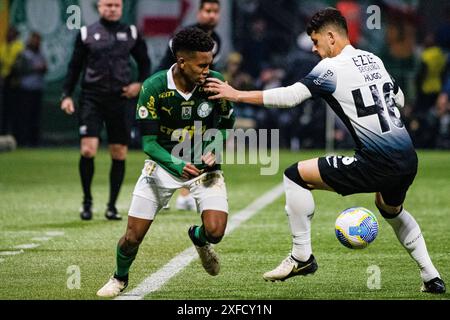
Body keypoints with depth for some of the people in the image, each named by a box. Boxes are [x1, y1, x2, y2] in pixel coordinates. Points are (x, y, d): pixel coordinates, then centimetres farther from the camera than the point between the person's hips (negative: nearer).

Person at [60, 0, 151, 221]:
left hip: (119, 99, 2)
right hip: (91, 99, -2)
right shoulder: (86, 34, 6)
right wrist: (66, 95, 0)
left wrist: (140, 84, 0)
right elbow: (75, 67, 9)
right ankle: (87, 201, 3)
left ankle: (112, 206, 15)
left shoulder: (131, 34, 9)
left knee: (119, 154, 2)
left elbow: (144, 62, 18)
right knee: (88, 150, -14)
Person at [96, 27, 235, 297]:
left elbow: (227, 123, 4)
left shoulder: (214, 82, -15)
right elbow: (149, 143, -18)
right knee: (133, 237, -2)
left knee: (215, 232, -20)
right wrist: (177, 166, -35)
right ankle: (120, 278, 32)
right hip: (164, 163, -1)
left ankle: (199, 238, 20)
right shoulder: (154, 88, -20)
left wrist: (214, 149, -16)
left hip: (204, 164, 1)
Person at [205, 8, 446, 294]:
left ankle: (302, 257, 3)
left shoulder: (332, 68, -6)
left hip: (378, 163, -8)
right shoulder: (374, 60, 15)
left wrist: (236, 95, -5)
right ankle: (432, 277, 32)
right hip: (409, 160, 8)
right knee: (392, 210, 37)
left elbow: (289, 97, -12)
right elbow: (400, 99, 27)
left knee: (295, 176, 1)